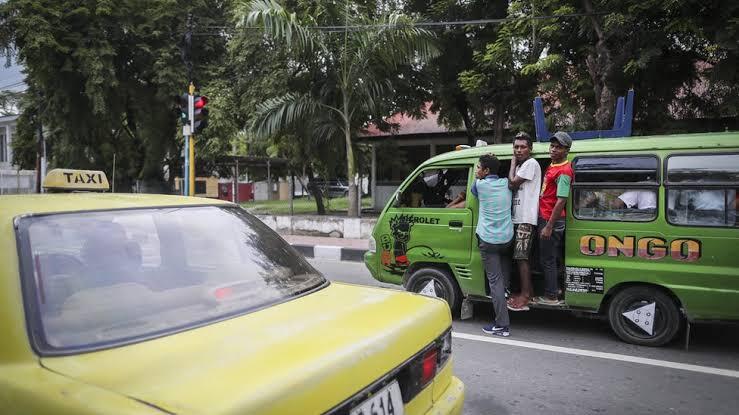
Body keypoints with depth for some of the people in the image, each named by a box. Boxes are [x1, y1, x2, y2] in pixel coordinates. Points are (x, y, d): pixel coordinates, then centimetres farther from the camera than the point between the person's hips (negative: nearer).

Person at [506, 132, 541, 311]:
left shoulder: (531, 163, -10)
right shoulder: (520, 165, 19)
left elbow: (512, 184, -15)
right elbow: (513, 186, 13)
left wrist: (513, 162, -5)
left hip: (526, 219, -9)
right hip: (519, 218, 9)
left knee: (521, 256, -8)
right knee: (521, 256, 11)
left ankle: (526, 294, -2)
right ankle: (528, 290, 18)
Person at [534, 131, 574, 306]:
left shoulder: (563, 172, -19)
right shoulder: (553, 166, 11)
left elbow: (561, 201, -24)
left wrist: (549, 226, -23)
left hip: (552, 221, -10)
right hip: (546, 218, 10)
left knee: (547, 259, -1)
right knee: (552, 258, 20)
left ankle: (551, 297, 9)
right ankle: (555, 289, 33)